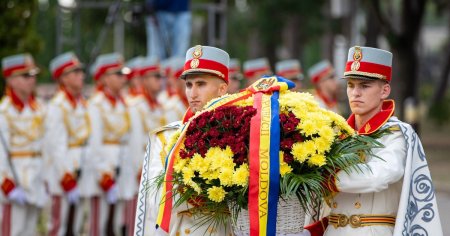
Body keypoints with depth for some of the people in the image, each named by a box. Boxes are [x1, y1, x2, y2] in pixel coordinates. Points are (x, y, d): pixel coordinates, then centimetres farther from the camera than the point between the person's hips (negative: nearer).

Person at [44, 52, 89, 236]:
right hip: (63, 173, -8)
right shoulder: (57, 106, -13)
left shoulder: (82, 104, 12)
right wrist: (68, 182, -19)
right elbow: (57, 147, -17)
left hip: (81, 172, 8)